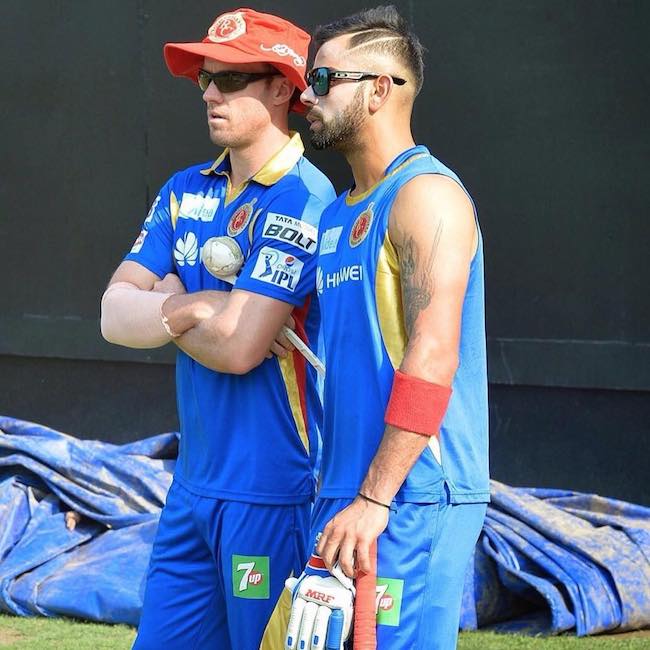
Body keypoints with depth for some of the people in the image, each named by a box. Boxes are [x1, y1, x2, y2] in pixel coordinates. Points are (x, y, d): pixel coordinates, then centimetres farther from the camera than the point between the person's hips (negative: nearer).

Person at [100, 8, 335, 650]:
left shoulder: (301, 199, -13)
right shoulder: (186, 192, 12)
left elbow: (237, 348, -20)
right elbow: (115, 315, 5)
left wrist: (167, 308, -2)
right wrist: (198, 305, -12)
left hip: (273, 493, -8)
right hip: (194, 482, 8)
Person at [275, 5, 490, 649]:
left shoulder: (426, 194, -10)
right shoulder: (338, 214, 19)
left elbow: (432, 357, -19)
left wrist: (374, 499, -22)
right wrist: (335, 495, 16)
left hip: (413, 499, -9)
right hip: (344, 498, 9)